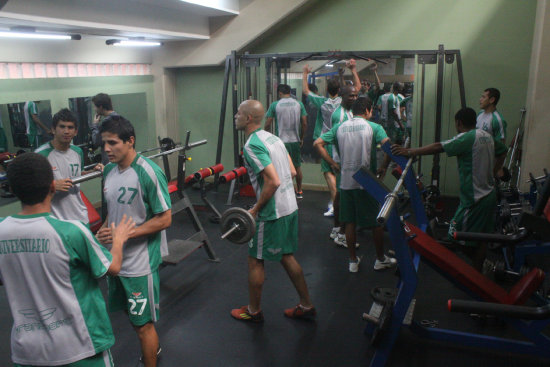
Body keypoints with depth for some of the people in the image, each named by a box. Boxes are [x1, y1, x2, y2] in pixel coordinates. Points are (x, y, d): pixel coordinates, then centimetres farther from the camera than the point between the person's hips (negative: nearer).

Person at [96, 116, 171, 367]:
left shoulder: (149, 173, -20)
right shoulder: (109, 170, 4)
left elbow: (165, 219, -18)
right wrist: (105, 230, -3)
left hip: (139, 261, -8)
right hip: (115, 258, 8)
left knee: (143, 323, 5)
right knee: (130, 312, 24)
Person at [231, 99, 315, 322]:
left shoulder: (252, 145, -17)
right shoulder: (272, 137, 11)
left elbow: (273, 181, -26)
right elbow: (292, 172, 13)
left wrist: (255, 209, -15)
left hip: (273, 213, -9)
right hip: (290, 207, 9)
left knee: (255, 260, 8)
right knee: (286, 256, 19)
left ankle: (253, 311, 24)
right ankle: (306, 306, 28)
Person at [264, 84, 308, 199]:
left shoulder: (275, 105, -5)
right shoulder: (299, 104, 3)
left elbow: (267, 125, -6)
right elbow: (304, 123, 1)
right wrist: (301, 138, 13)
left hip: (281, 141, -3)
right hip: (295, 140, 3)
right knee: (297, 166, 17)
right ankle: (299, 192, 29)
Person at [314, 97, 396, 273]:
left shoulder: (339, 127, 6)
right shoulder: (373, 127, -5)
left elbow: (317, 143, 2)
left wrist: (333, 163, 4)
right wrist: (384, 167, -7)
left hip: (346, 182, 4)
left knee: (350, 222, 12)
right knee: (376, 221, 11)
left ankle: (353, 260, 21)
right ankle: (380, 259, 24)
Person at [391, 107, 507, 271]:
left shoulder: (467, 138, -18)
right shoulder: (488, 136, 9)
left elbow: (439, 147, -25)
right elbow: (502, 152, 24)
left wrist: (409, 152, -24)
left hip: (474, 199, -9)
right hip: (489, 195, 9)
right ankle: (478, 274, 29)